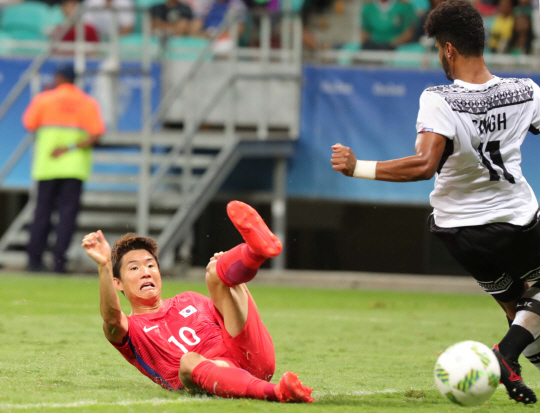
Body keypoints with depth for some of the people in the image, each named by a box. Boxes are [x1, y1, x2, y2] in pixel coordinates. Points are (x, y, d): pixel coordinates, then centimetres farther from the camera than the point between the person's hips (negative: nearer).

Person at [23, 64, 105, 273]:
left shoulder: (44, 99, 1)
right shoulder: (88, 103, 4)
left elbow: (29, 124, 5)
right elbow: (96, 134, -7)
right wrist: (71, 148, -9)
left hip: (47, 166, 0)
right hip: (76, 167, 0)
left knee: (43, 211, 6)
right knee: (67, 213, 0)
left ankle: (34, 259, 3)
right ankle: (59, 261, -7)